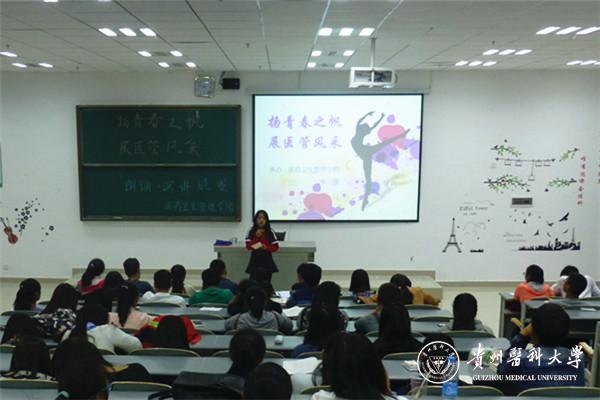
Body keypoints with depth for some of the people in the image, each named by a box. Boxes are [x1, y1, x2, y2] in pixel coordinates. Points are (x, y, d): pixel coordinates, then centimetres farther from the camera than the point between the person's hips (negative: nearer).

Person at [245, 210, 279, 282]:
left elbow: (276, 247, 0)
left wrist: (267, 247, -18)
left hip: (267, 261, 0)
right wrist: (256, 237, -15)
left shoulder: (270, 232, -2)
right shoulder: (251, 232, 0)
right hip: (255, 260, 0)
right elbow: (248, 246, -5)